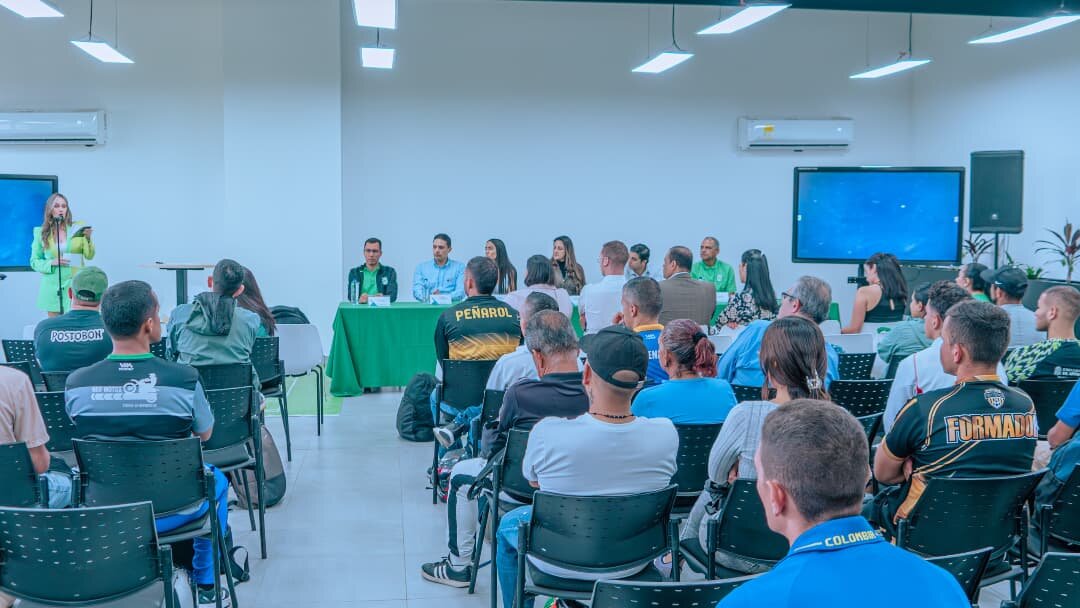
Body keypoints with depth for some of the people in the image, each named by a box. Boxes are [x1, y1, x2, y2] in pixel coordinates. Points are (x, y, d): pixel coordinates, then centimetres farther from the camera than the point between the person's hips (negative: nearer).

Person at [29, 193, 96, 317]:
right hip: (53, 287, 1)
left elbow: (89, 256, 1)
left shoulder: (78, 228, 2)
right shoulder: (41, 232, 3)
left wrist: (88, 239, -17)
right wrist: (52, 262, -12)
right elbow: (34, 262, 6)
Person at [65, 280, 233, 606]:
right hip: (170, 511, -3)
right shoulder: (183, 378, -22)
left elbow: (86, 434, 6)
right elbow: (205, 434, -3)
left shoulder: (76, 383, -15)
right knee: (215, 478, 29)